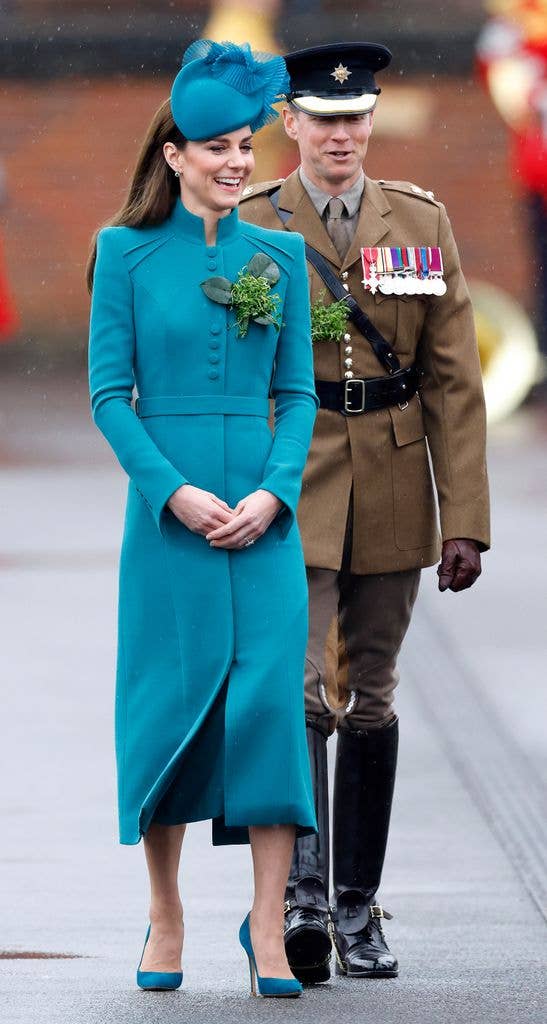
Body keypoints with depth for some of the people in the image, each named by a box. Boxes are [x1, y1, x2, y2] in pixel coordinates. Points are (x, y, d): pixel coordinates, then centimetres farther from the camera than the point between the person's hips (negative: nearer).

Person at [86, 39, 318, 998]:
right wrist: (175, 491, -12)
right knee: (170, 700, 2)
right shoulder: (128, 252, 1)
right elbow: (109, 393, -1)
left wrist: (273, 491, -7)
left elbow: (298, 391, 8)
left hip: (264, 512, 2)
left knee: (270, 694, -5)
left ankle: (267, 921, -2)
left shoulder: (280, 255, 8)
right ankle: (165, 921, 14)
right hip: (168, 511, -2)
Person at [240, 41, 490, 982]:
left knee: (370, 701, 8)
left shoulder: (422, 223, 6)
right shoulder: (251, 227, 1)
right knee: (302, 693, -15)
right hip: (291, 491, -3)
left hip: (391, 498, 3)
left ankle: (359, 908, 16)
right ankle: (301, 900, -19)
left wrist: (465, 516, -2)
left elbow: (453, 382, 4)